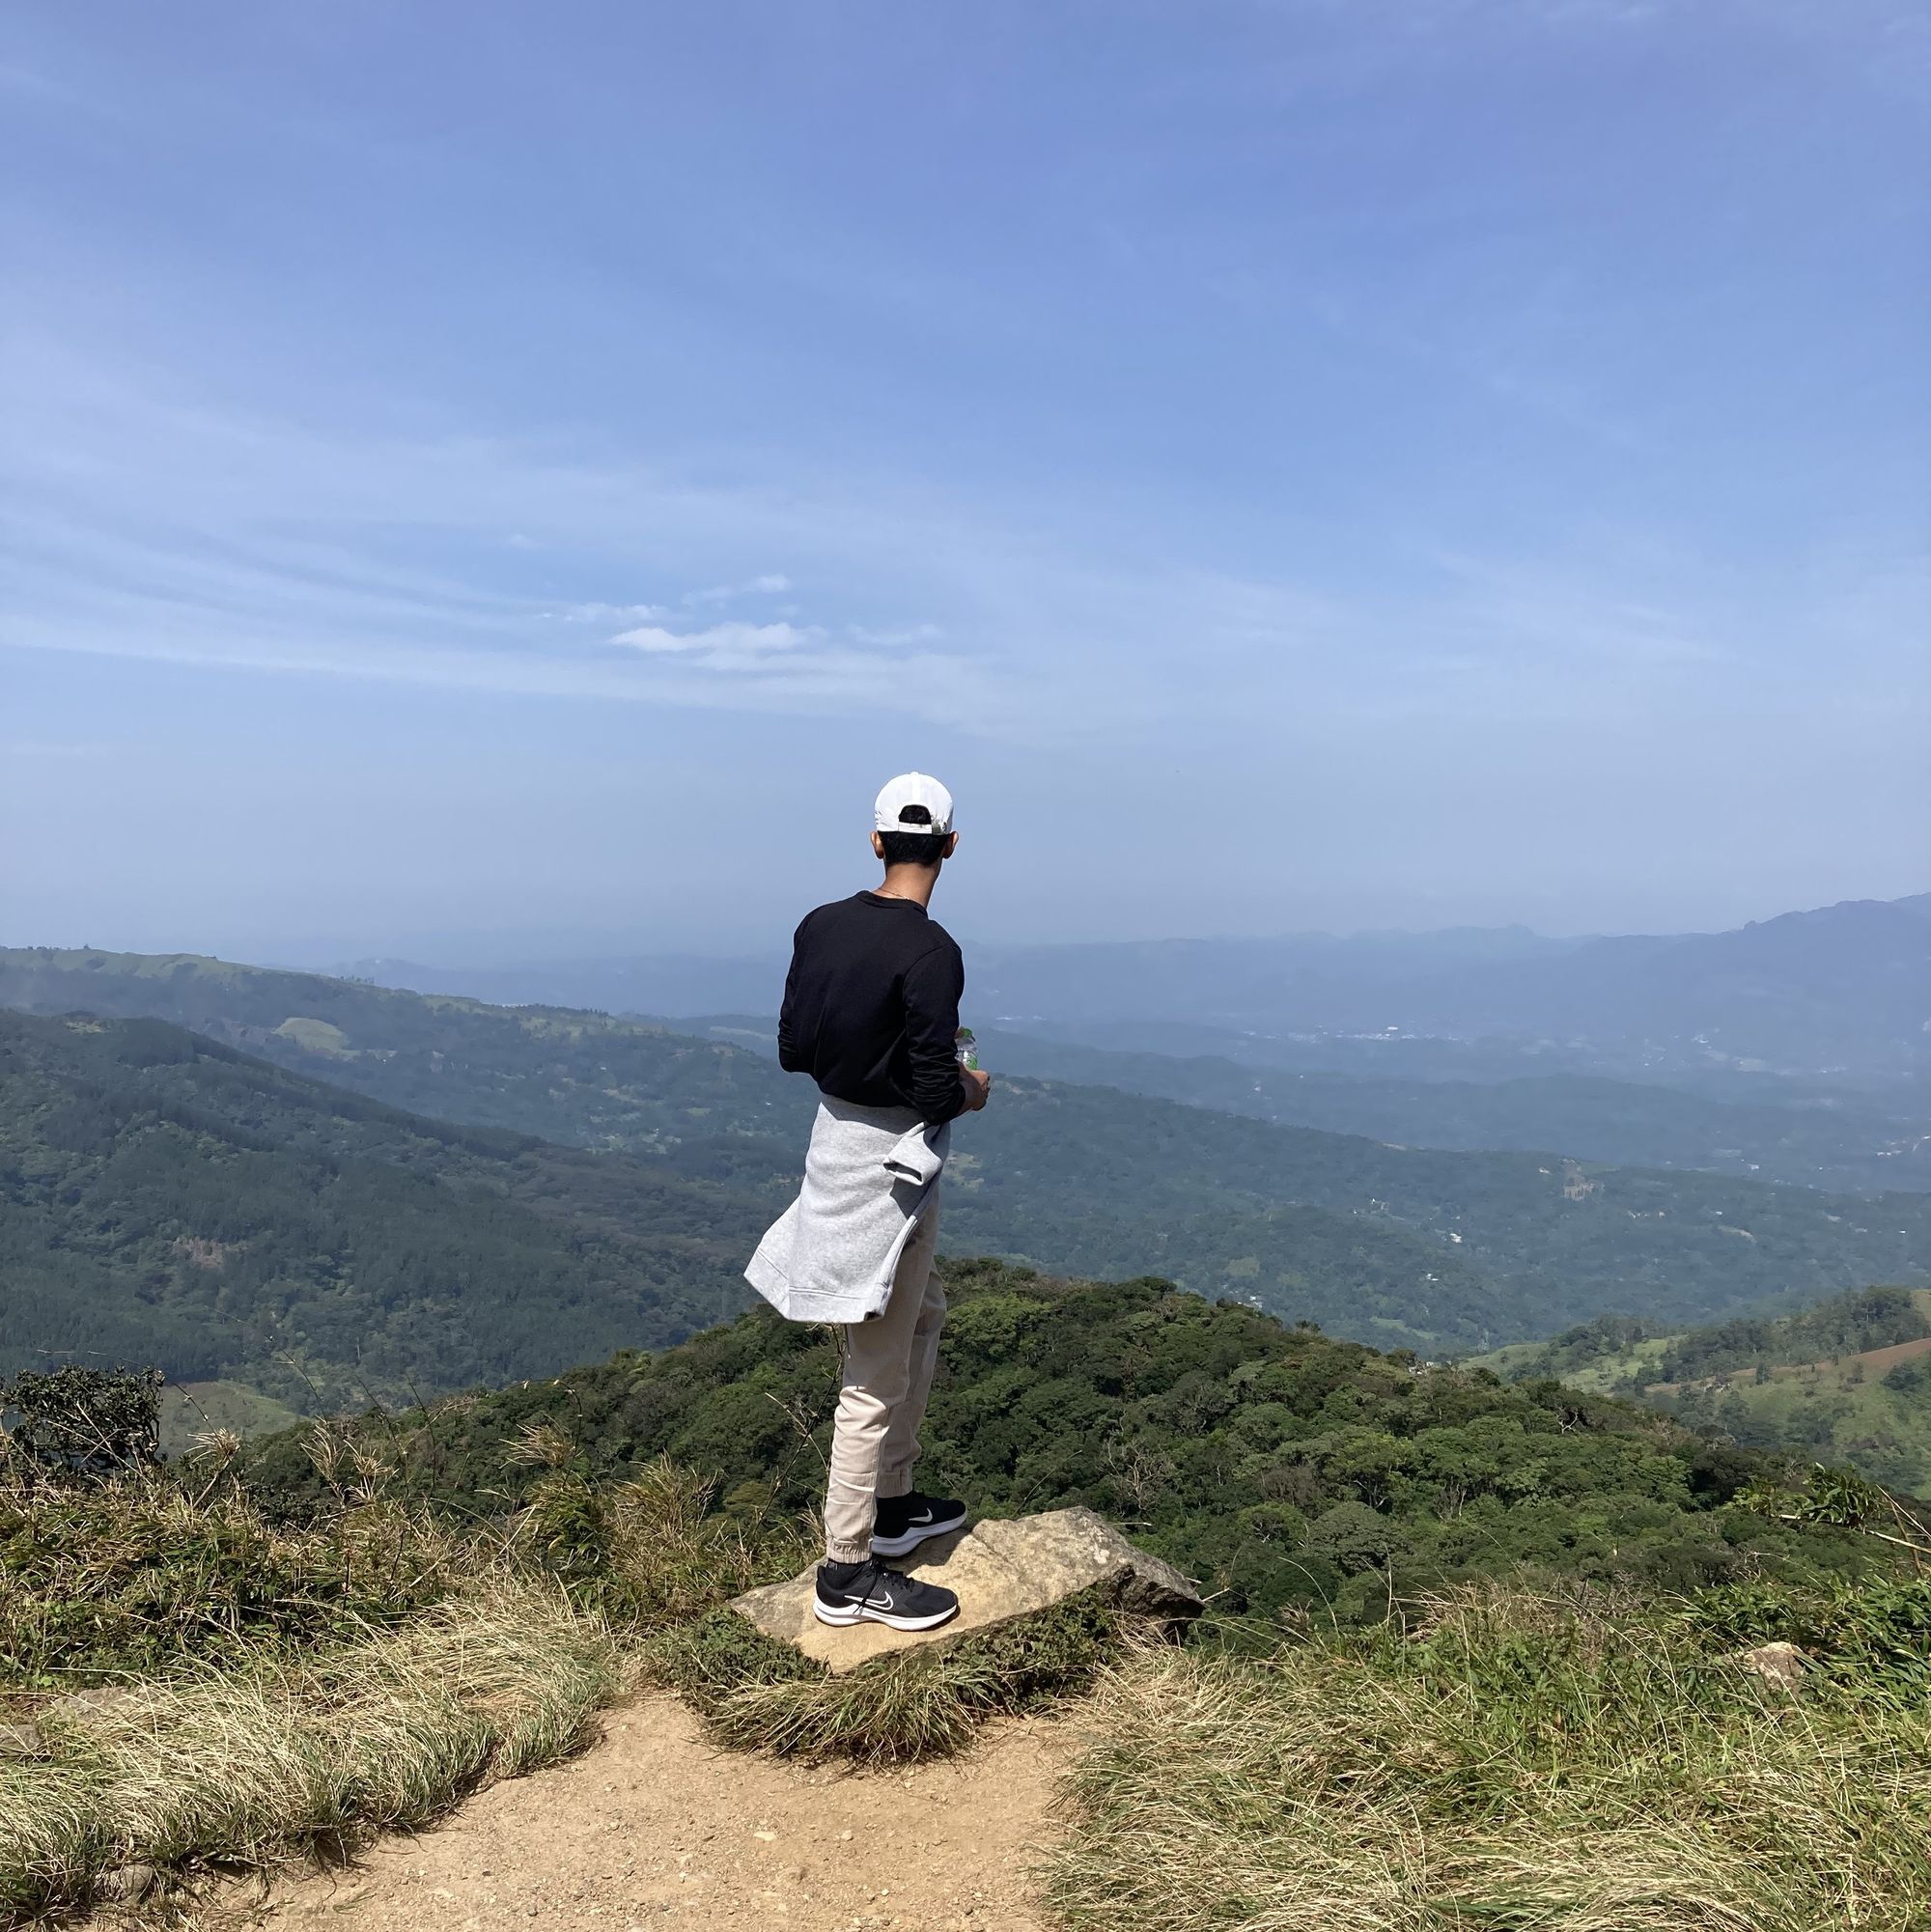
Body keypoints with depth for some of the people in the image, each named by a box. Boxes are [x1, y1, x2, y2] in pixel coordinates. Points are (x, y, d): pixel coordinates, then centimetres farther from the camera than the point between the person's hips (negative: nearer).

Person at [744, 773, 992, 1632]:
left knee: (922, 1312, 25)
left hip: (838, 1136, 9)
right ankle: (846, 1573, 14)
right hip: (890, 1166, -9)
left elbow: (792, 1051, 6)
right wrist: (971, 1091, -1)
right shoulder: (930, 955, -21)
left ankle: (893, 1504, 36)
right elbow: (933, 1092, -22)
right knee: (876, 1373, 2)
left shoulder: (821, 926, 1)